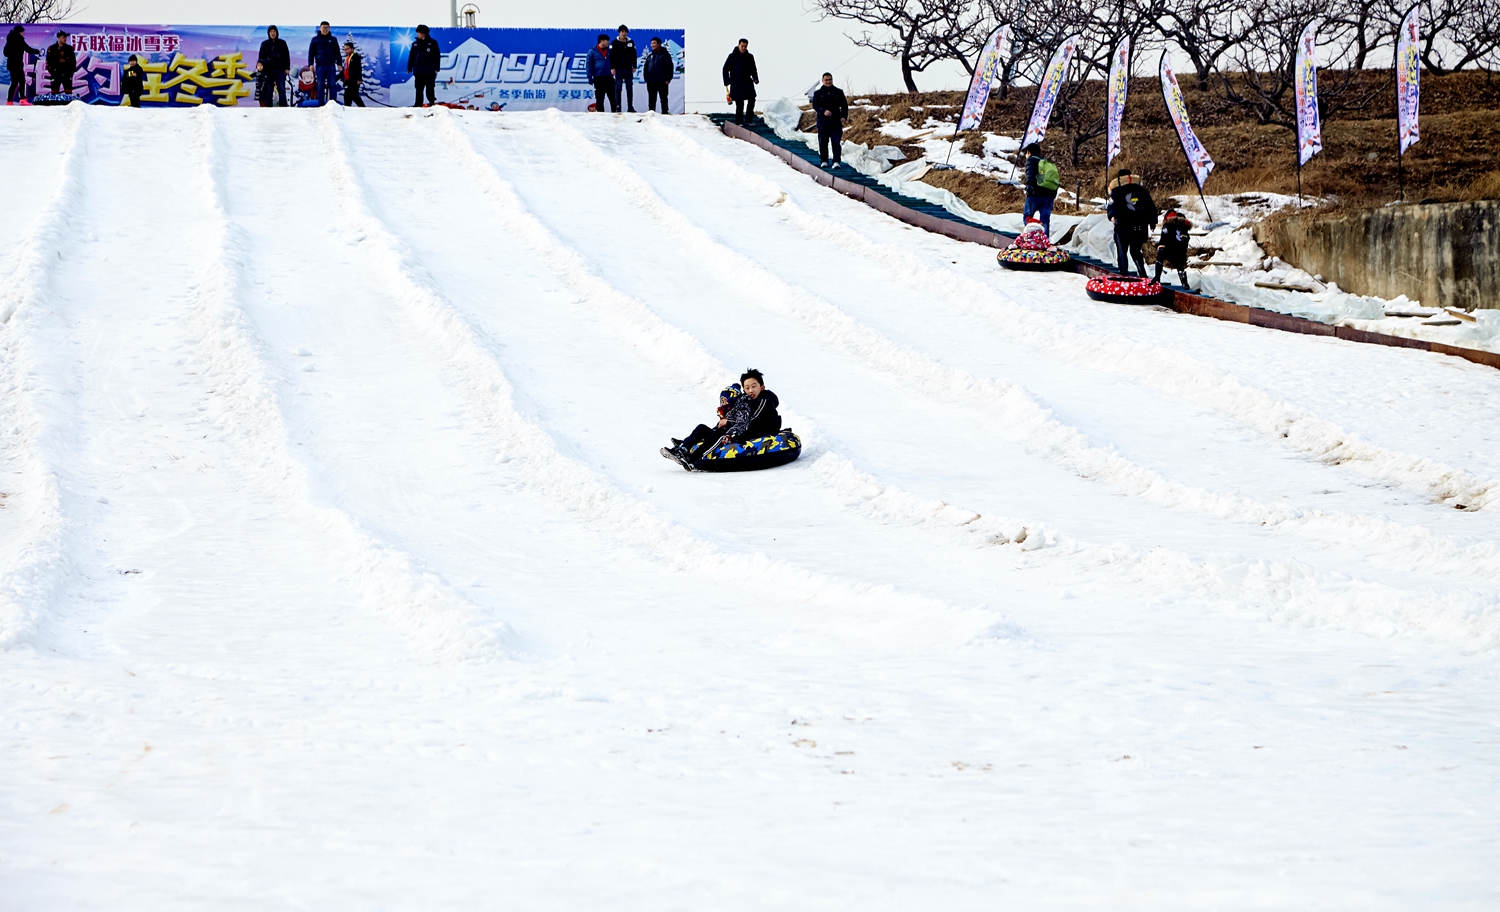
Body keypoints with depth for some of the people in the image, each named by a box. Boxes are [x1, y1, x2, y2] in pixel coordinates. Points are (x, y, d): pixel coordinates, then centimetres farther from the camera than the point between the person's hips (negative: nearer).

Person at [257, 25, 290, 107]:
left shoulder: (282, 43, 7)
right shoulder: (265, 44, 7)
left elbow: (287, 56, 8)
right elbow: (261, 57, 8)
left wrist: (287, 68, 1)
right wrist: (259, 65, -7)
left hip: (280, 70, 0)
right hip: (268, 70, 0)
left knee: (282, 89, -5)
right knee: (268, 91, 0)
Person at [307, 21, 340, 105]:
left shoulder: (333, 39, 9)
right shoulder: (315, 39, 7)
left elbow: (337, 53, 10)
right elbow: (311, 53, 6)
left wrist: (339, 64, 2)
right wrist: (311, 64, -3)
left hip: (331, 65, 1)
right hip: (320, 66, -1)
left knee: (331, 85, -2)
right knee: (320, 86, 0)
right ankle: (321, 104, 2)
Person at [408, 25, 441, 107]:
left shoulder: (432, 43, 0)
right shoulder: (415, 44, 10)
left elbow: (437, 56, -3)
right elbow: (411, 56, 10)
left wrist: (436, 68, -9)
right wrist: (409, 68, 5)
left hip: (429, 71, -3)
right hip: (418, 71, 3)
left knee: (430, 88, 1)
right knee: (419, 89, 4)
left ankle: (432, 102, 7)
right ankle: (418, 104, 7)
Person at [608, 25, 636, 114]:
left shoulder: (631, 42, 9)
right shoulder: (615, 43, 0)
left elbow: (634, 55, 12)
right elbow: (611, 56, -3)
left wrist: (634, 66, 5)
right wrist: (612, 68, -10)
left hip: (628, 69, 3)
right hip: (619, 69, -3)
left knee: (630, 88, 4)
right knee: (618, 88, -5)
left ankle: (630, 107, 8)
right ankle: (617, 106, -4)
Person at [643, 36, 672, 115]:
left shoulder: (665, 54, 0)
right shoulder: (650, 55, 15)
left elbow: (670, 67, -5)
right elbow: (646, 68, 18)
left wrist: (668, 79, -12)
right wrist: (646, 78, 6)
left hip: (662, 82, -5)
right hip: (651, 82, 5)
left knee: (663, 98, 1)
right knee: (651, 99, 6)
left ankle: (665, 112, 5)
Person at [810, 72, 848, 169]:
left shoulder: (839, 92, 11)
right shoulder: (818, 93, 8)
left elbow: (844, 105, 12)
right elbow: (815, 105, -2)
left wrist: (844, 116, -4)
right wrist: (823, 111, -20)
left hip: (836, 121, 0)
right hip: (823, 122, 0)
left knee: (836, 142, -7)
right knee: (823, 142, 4)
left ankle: (837, 161, -9)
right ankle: (823, 161, 16)